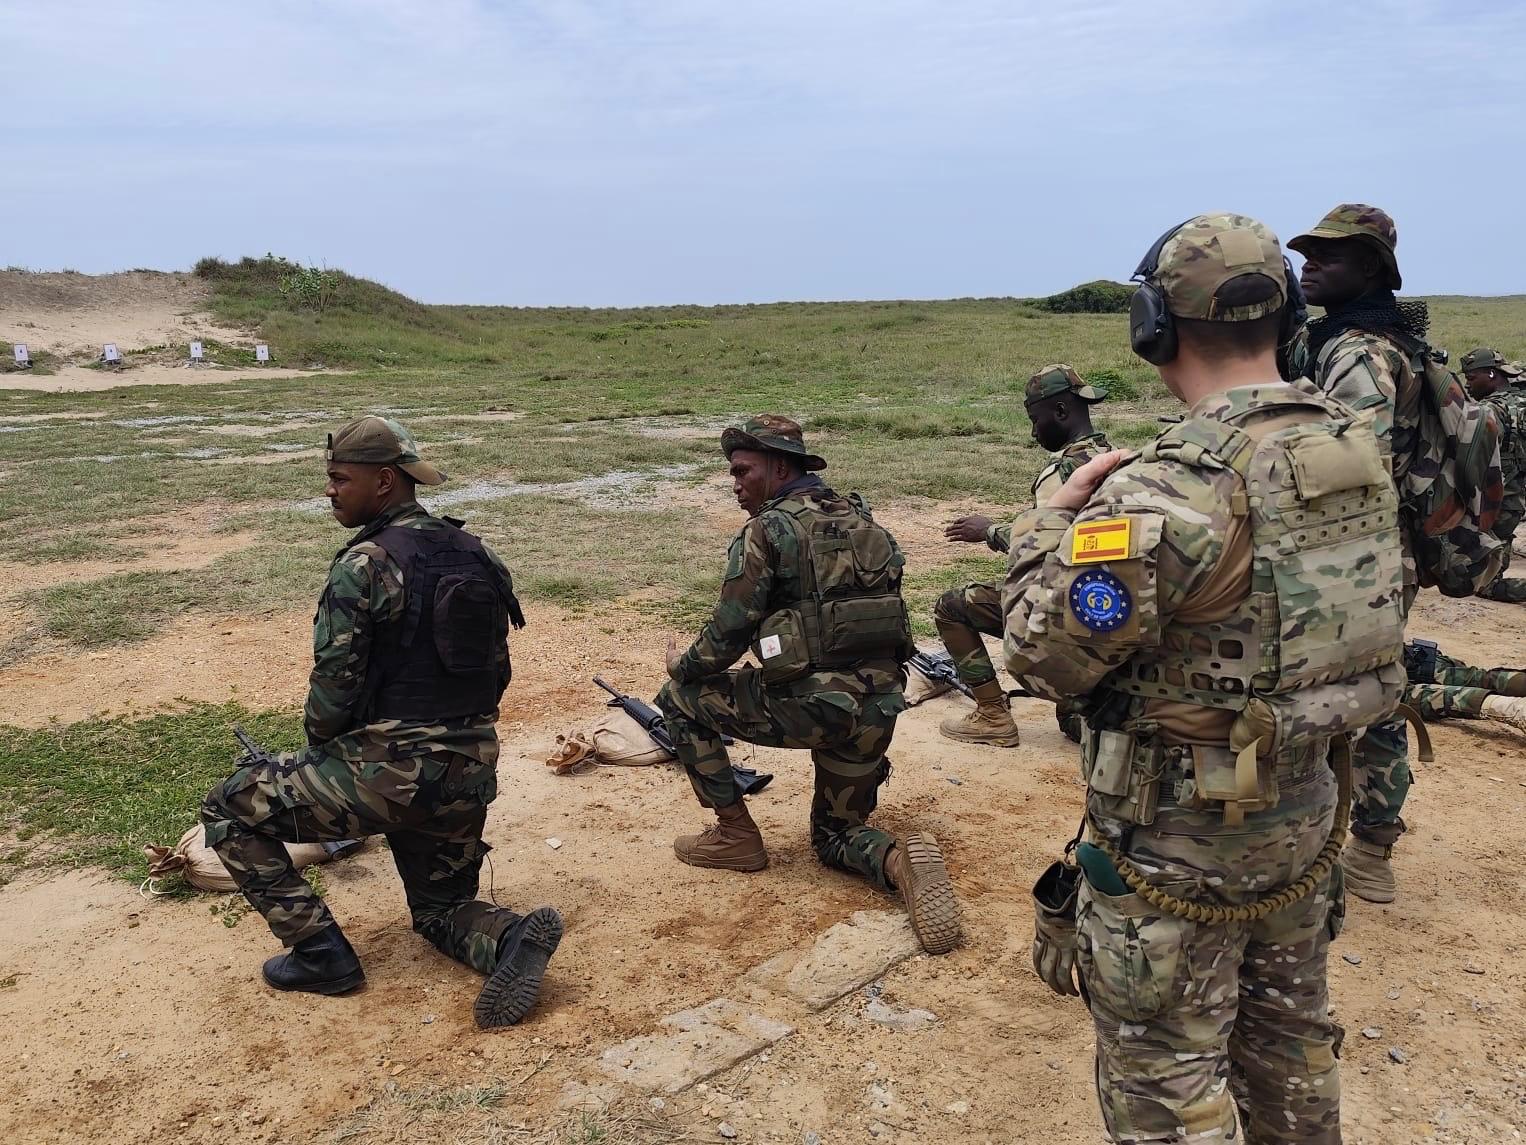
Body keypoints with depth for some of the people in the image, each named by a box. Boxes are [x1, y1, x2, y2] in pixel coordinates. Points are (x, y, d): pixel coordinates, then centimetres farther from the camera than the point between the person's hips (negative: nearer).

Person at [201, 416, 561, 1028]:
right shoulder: (475, 553, 7)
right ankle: (512, 937, -4)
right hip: (472, 772, 7)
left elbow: (333, 686, -14)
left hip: (389, 771, -7)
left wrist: (321, 749, 7)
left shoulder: (363, 564, -14)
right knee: (442, 909, 27)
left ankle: (319, 952, 10)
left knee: (229, 809, 12)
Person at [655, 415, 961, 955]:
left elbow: (728, 633, -7)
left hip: (807, 706, -7)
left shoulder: (767, 530, -6)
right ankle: (900, 860, -8)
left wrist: (683, 666, 13)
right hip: (879, 710, 7)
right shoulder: (862, 520, 15)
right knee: (836, 834, 25)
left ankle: (735, 835, 16)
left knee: (680, 699, 14)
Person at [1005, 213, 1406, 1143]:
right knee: (1291, 1032, 28)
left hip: (1181, 837, -7)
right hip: (1308, 816, 8)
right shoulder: (1359, 449, -3)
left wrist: (1057, 516, -7)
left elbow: (1044, 654, -20)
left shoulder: (1168, 491, -28)